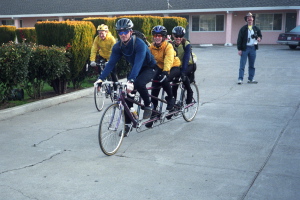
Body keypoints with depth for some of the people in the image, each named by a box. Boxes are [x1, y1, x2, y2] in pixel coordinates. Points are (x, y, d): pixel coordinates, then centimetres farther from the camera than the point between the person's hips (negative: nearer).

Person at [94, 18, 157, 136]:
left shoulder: (139, 44, -30)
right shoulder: (118, 46, -11)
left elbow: (138, 63, -41)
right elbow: (111, 63, -15)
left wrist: (131, 80, -54)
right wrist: (101, 78, -28)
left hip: (149, 68, -6)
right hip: (135, 69, 6)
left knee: (138, 83, -35)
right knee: (127, 93, -7)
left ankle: (148, 105, -8)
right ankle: (128, 124, 4)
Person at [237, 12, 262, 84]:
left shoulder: (256, 28, 10)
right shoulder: (243, 29, -2)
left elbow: (260, 35, 22)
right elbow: (239, 39, -4)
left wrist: (259, 38, -4)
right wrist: (239, 49, -10)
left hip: (253, 48, 4)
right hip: (245, 48, -4)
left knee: (252, 65, 9)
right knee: (242, 64, -7)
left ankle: (251, 79, 17)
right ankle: (240, 79, -6)